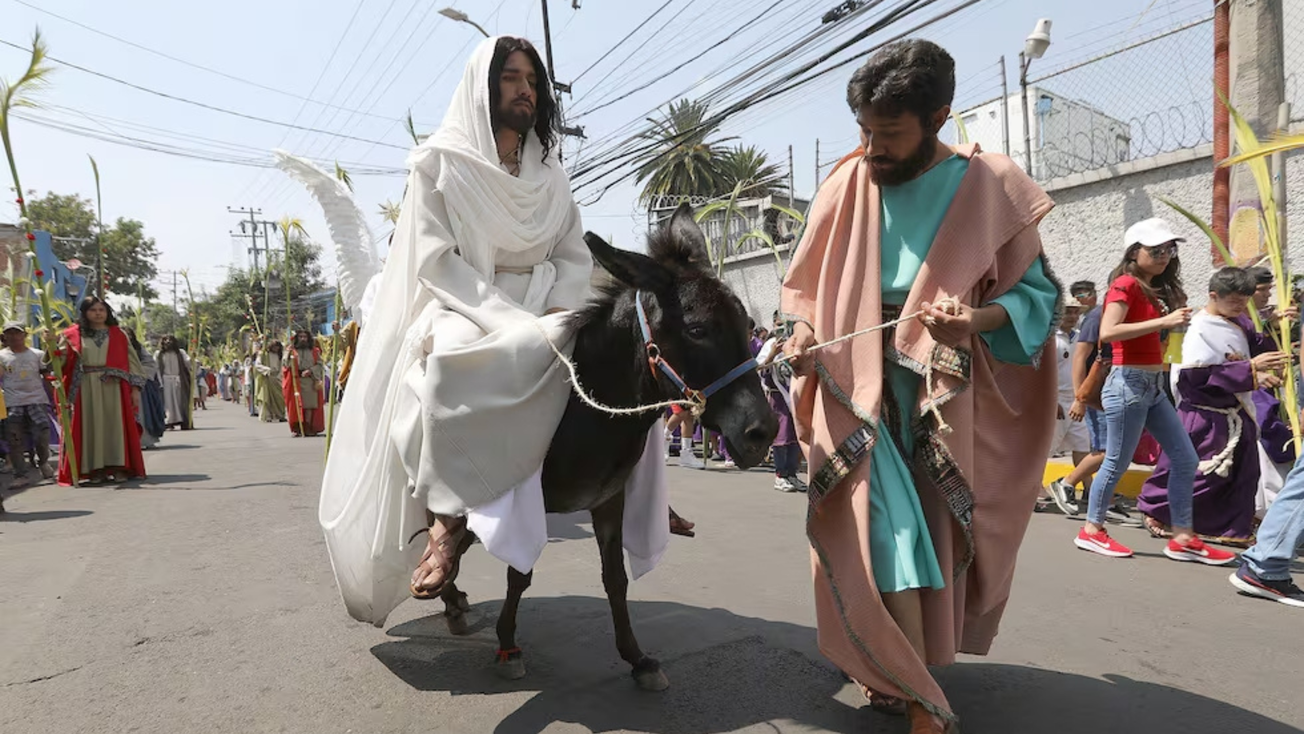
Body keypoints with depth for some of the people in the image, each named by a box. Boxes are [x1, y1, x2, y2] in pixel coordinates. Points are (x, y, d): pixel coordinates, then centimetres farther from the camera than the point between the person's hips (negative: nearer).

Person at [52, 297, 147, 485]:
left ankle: (119, 467, 3)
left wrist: (135, 388, 0)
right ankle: (96, 469, 5)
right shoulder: (73, 335, 8)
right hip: (86, 390, 0)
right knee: (92, 427, 1)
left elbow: (132, 361, 7)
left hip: (113, 388, 0)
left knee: (116, 425, -1)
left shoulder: (119, 334, 9)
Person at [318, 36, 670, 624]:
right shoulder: (438, 161, 1)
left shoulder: (550, 175, 16)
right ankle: (448, 520, -27)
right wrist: (512, 322, -22)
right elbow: (435, 260, -9)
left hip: (543, 317, 6)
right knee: (448, 373, -39)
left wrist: (557, 311, -12)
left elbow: (575, 257, 12)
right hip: (463, 313, -5)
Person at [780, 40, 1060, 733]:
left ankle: (899, 675, 34)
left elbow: (1035, 292, -2)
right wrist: (804, 331, -11)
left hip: (946, 398, 0)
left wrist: (974, 321, -22)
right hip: (856, 391, 0)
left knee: (935, 536, 10)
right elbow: (806, 284, 9)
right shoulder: (846, 185, 1)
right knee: (890, 534, -11)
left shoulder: (990, 188, -3)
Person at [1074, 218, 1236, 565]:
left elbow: (1150, 335, 14)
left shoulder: (1153, 289, 16)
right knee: (1117, 463, 0)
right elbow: (1107, 332, -25)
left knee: (1185, 458, 8)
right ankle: (1092, 530, 15)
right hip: (1129, 383, -9)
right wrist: (1163, 322, -26)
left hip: (1154, 386, 9)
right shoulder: (1125, 284, -11)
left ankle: (1182, 538, 15)